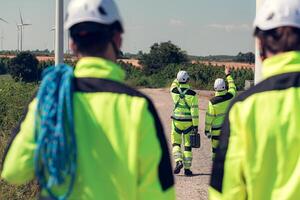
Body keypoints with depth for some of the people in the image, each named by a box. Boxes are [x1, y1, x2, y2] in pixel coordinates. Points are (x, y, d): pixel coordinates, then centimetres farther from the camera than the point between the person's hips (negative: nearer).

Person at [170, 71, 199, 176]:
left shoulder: (174, 91, -5)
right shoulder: (192, 94, -11)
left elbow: (174, 84, 22)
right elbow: (194, 110, -12)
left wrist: (179, 78, 31)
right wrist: (196, 125, -8)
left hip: (177, 121, 1)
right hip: (188, 122, -1)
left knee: (176, 143, 14)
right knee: (188, 145, 7)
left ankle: (178, 161, -8)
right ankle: (187, 168, 8)